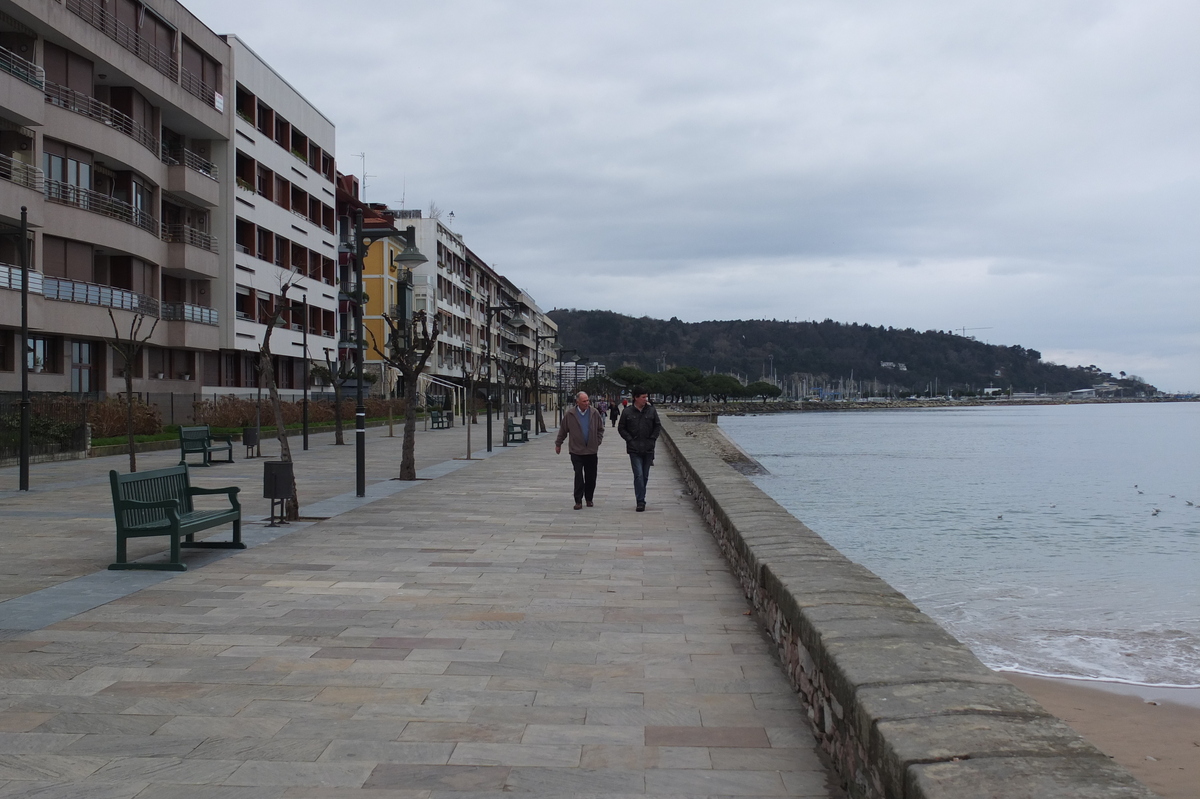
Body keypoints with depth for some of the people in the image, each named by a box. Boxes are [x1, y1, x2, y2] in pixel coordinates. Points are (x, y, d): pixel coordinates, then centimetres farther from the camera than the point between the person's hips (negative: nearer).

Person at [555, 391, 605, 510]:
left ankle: (589, 499, 23)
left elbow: (600, 429, 14)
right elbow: (563, 430, 8)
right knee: (578, 475, -7)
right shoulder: (569, 415, -4)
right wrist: (558, 444, 15)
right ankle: (578, 501, -1)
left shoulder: (594, 413, 1)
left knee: (591, 477, 7)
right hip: (576, 451, -2)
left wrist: (598, 442, 7)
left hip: (591, 451, 2)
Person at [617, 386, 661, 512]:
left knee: (645, 476, 9)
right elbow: (621, 428, 5)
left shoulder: (651, 410, 3)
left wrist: (653, 439, 0)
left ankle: (641, 499, 23)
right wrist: (630, 440, -5)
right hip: (634, 449, -3)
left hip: (648, 449, 3)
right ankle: (640, 501, -10)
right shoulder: (627, 412, -2)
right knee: (638, 475, -11)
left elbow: (658, 426, 12)